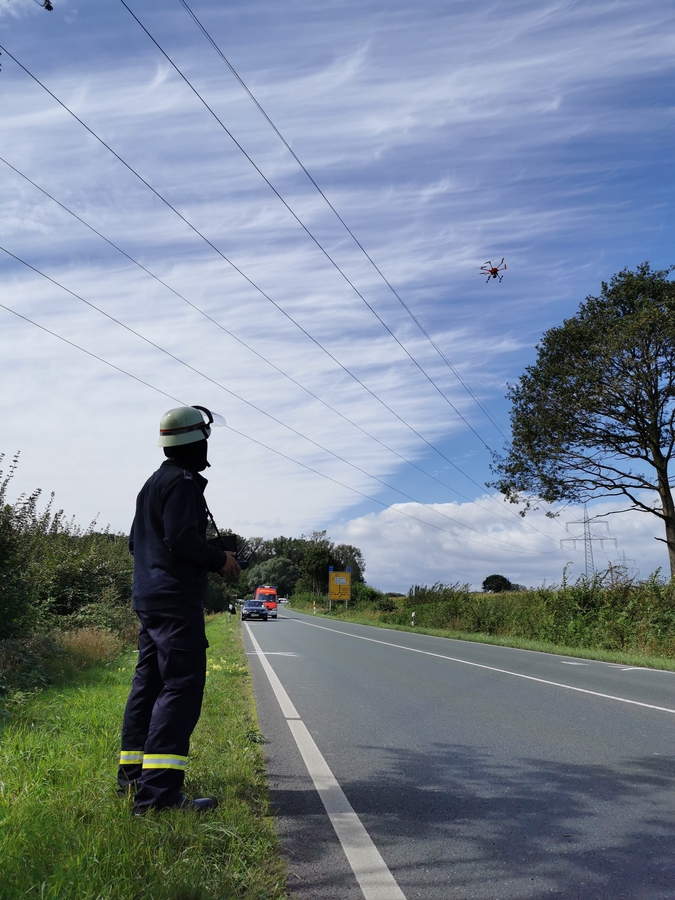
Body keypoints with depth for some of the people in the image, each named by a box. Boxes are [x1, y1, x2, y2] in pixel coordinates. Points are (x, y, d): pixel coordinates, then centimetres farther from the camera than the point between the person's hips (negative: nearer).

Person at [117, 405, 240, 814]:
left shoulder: (153, 483, 19)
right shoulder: (183, 482, -12)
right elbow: (182, 539, -23)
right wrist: (220, 559, -9)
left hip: (148, 596, 11)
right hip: (176, 600, -10)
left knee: (148, 683, 16)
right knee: (181, 687, -10)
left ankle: (133, 773, 26)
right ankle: (158, 789, -11)